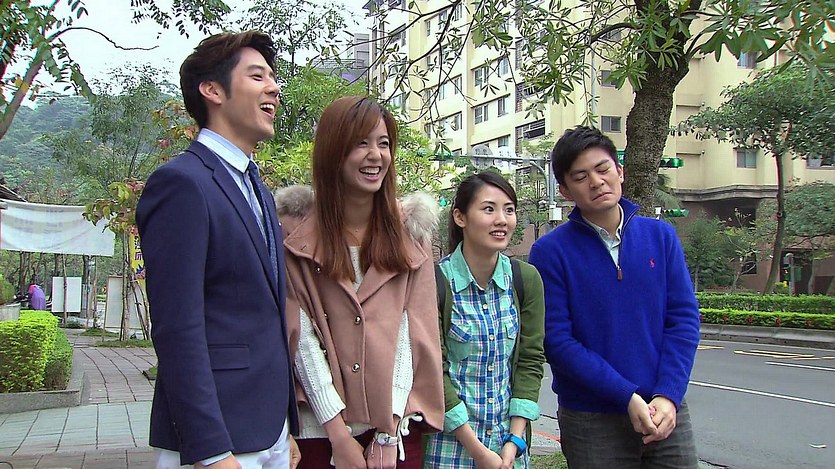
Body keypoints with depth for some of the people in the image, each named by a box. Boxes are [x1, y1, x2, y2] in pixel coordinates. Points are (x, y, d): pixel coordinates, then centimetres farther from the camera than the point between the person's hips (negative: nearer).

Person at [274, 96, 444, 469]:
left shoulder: (408, 231, 2)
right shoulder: (297, 231, -4)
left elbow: (413, 330, -2)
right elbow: (300, 333, -8)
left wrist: (390, 428, -9)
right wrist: (338, 433, -12)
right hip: (319, 427, -2)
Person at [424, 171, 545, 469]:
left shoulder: (527, 279, -2)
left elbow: (530, 360, -1)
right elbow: (434, 371, -13)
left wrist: (515, 441, -8)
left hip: (510, 439, 4)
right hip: (451, 442, -3)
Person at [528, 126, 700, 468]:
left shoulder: (661, 235, 3)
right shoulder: (550, 251, -7)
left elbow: (684, 317, 1)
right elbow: (557, 340, -12)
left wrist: (668, 396, -10)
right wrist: (628, 397, -16)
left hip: (667, 413, 3)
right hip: (591, 422, -2)